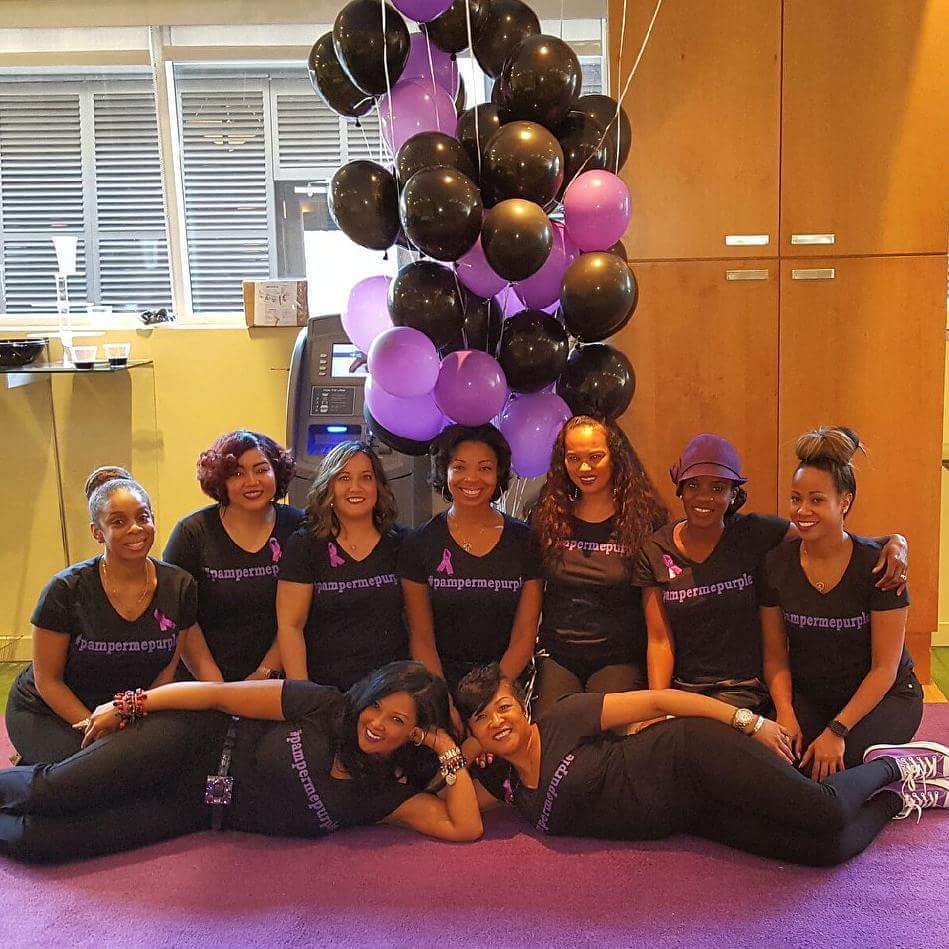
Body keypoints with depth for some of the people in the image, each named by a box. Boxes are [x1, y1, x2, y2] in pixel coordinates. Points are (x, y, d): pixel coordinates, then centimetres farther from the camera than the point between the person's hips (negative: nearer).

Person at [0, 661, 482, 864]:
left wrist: (448, 749, -22)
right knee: (50, 792, -15)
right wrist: (132, 705, -11)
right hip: (192, 746, -1)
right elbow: (219, 693, -11)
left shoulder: (384, 796, -6)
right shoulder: (326, 707, -15)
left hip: (196, 813, 2)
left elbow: (464, 827, -17)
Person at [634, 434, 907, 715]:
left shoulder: (757, 533, -4)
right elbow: (659, 640, -2)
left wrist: (893, 541, -21)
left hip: (745, 690, -3)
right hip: (679, 688, 3)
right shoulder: (654, 552, 2)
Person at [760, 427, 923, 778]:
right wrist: (785, 713, -16)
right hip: (807, 696, 3)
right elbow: (776, 656, 1)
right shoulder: (777, 564, -5)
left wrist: (837, 730, -22)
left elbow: (885, 668, -13)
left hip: (883, 697, -2)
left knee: (829, 768, -28)